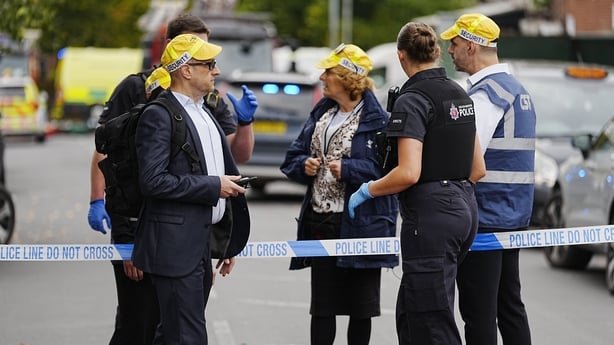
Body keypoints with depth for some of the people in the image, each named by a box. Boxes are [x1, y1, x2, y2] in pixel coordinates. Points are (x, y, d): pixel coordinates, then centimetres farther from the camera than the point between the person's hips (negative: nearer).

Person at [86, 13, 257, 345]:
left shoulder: (211, 100, 9)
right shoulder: (137, 88, -2)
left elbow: (239, 155, 5)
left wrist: (245, 121, -14)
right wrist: (97, 201, -10)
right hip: (136, 218, -4)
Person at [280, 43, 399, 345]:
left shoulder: (377, 120, -10)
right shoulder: (320, 114, 13)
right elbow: (292, 158, 17)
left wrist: (348, 170, -22)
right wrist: (304, 166, -4)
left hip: (360, 226, -6)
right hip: (321, 223, 6)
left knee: (360, 307, 5)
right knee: (322, 306, 9)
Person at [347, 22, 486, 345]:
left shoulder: (412, 100, -13)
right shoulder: (460, 94, 13)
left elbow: (409, 173, -22)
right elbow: (478, 168, 16)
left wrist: (367, 191, -7)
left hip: (430, 216, -9)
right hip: (463, 208, 9)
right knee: (410, 314, 16)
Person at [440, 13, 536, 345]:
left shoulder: (486, 93, -15)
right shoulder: (517, 89, 16)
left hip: (483, 218, -10)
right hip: (514, 218, 10)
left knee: (479, 311, -6)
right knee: (509, 305, 13)